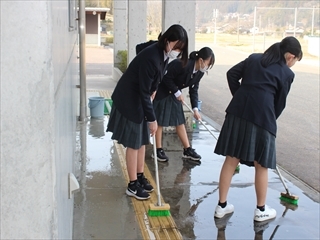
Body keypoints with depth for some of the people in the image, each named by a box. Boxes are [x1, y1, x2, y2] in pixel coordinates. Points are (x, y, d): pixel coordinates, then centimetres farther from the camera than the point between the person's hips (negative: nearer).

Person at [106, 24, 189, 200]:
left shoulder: (163, 53, -5)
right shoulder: (150, 58, -31)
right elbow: (144, 92, -26)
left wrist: (153, 91, 9)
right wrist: (152, 119, -22)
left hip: (141, 100, 9)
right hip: (129, 101, -9)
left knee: (142, 140, 14)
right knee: (133, 143, -1)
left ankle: (140, 177, 28)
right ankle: (132, 185, 9)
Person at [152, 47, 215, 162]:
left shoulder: (199, 72, -6)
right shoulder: (182, 64, -31)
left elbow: (193, 90, 1)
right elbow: (166, 78, -25)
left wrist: (195, 109, -5)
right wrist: (177, 92, -19)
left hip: (174, 93, 8)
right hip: (161, 92, -8)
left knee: (180, 121, 8)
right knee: (159, 121, -1)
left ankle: (187, 150, 12)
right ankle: (158, 150, 8)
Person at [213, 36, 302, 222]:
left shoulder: (254, 58, 18)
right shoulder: (287, 73, 7)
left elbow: (232, 74, 11)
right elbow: (280, 103, 9)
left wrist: (240, 97, 15)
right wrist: (271, 120, 23)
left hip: (238, 112, 5)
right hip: (262, 116, -4)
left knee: (231, 160, 12)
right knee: (261, 165, 11)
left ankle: (222, 205, 21)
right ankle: (261, 210, 26)